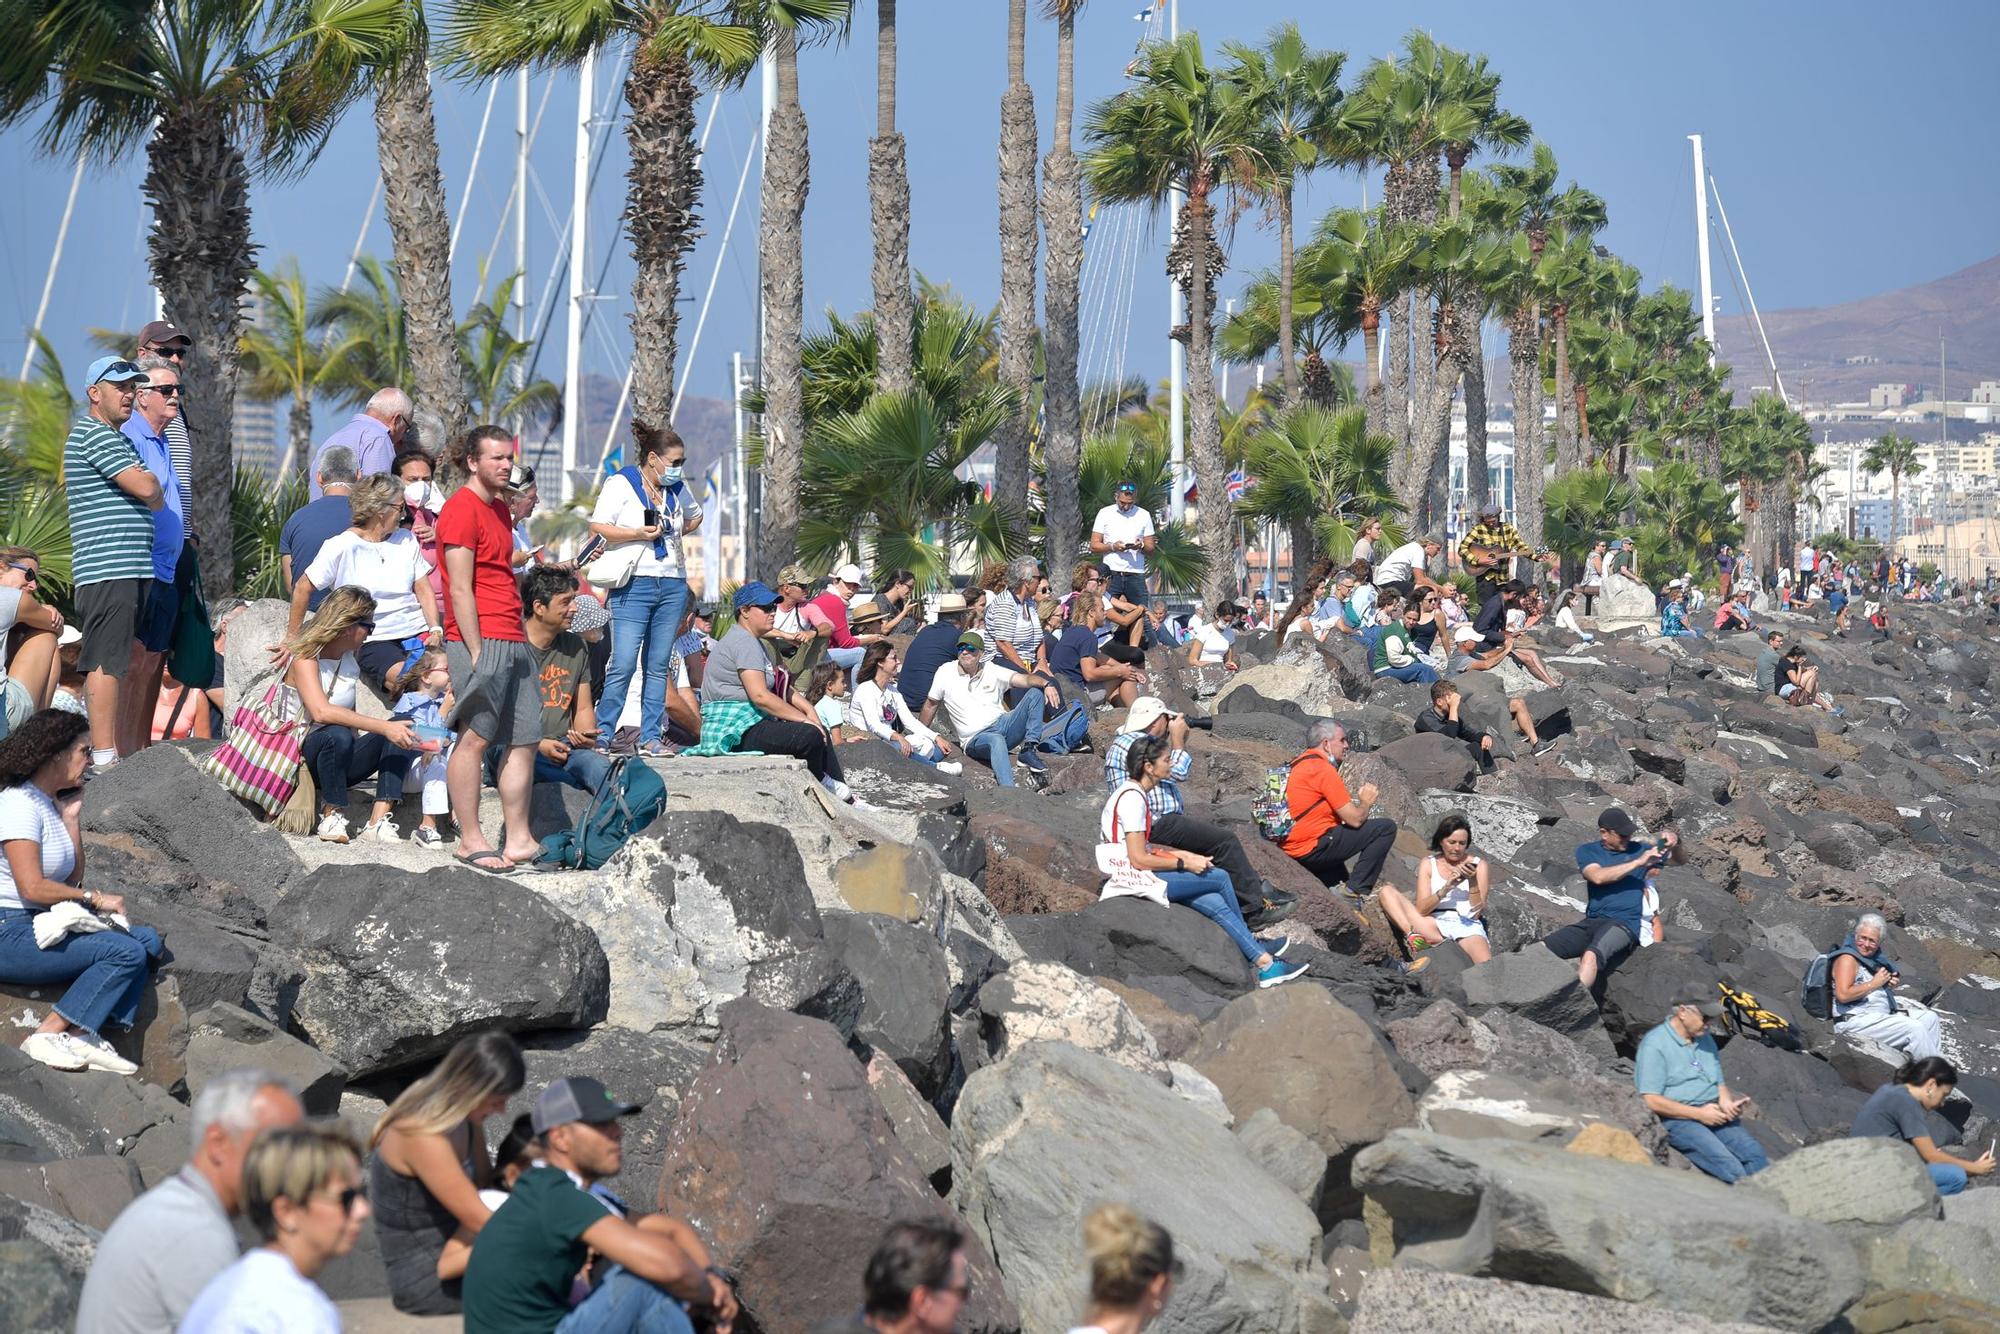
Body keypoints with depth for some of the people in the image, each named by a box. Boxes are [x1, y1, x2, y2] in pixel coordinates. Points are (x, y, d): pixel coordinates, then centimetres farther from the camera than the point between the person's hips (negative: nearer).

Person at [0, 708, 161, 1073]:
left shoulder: (49, 803, 15)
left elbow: (72, 879, 10)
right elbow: (32, 887, -22)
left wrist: (70, 818, 5)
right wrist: (96, 899, -12)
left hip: (42, 924, 10)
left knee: (148, 940, 3)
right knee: (126, 952, -20)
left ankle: (83, 1036, -10)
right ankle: (47, 1036, -16)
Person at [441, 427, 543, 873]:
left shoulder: (500, 508, 20)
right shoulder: (462, 508, -9)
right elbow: (461, 589, -14)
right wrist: (476, 652, -17)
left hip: (514, 642, 10)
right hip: (480, 640, -10)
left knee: (525, 739, 8)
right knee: (475, 736, -7)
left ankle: (519, 840, 12)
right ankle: (470, 840, -4)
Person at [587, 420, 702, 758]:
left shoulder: (677, 489, 15)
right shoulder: (620, 484, -3)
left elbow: (694, 516, 35)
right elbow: (598, 526, -10)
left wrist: (675, 533, 16)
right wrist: (638, 534, -19)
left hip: (672, 585, 6)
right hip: (634, 585, -6)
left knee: (658, 666, 7)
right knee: (623, 665, -10)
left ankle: (651, 737, 10)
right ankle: (602, 736, -4)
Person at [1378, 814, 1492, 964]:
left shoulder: (1478, 865, 11)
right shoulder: (1428, 864, 13)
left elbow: (1476, 913, 2)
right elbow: (1421, 910, 0)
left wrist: (1473, 882, -13)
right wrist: (1445, 889, -15)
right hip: (1435, 923, 2)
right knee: (1387, 892, -17)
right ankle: (1412, 935, -36)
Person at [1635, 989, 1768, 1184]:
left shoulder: (1705, 1040, 19)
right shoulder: (1655, 1044, -5)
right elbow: (1651, 1101, -12)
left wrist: (1727, 1102, -1)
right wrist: (1699, 1114, -14)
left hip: (1712, 1114, 7)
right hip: (1678, 1119, -7)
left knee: (1754, 1152, -20)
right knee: (1729, 1166, -29)